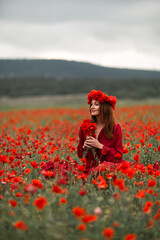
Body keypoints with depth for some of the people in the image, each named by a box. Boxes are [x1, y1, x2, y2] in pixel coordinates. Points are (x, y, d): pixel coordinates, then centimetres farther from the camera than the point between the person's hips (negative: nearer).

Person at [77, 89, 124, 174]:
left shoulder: (115, 128, -1)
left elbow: (118, 156, -2)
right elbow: (80, 154, 18)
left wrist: (100, 146, -12)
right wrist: (84, 146, -5)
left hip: (109, 166, -1)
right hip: (90, 169, 1)